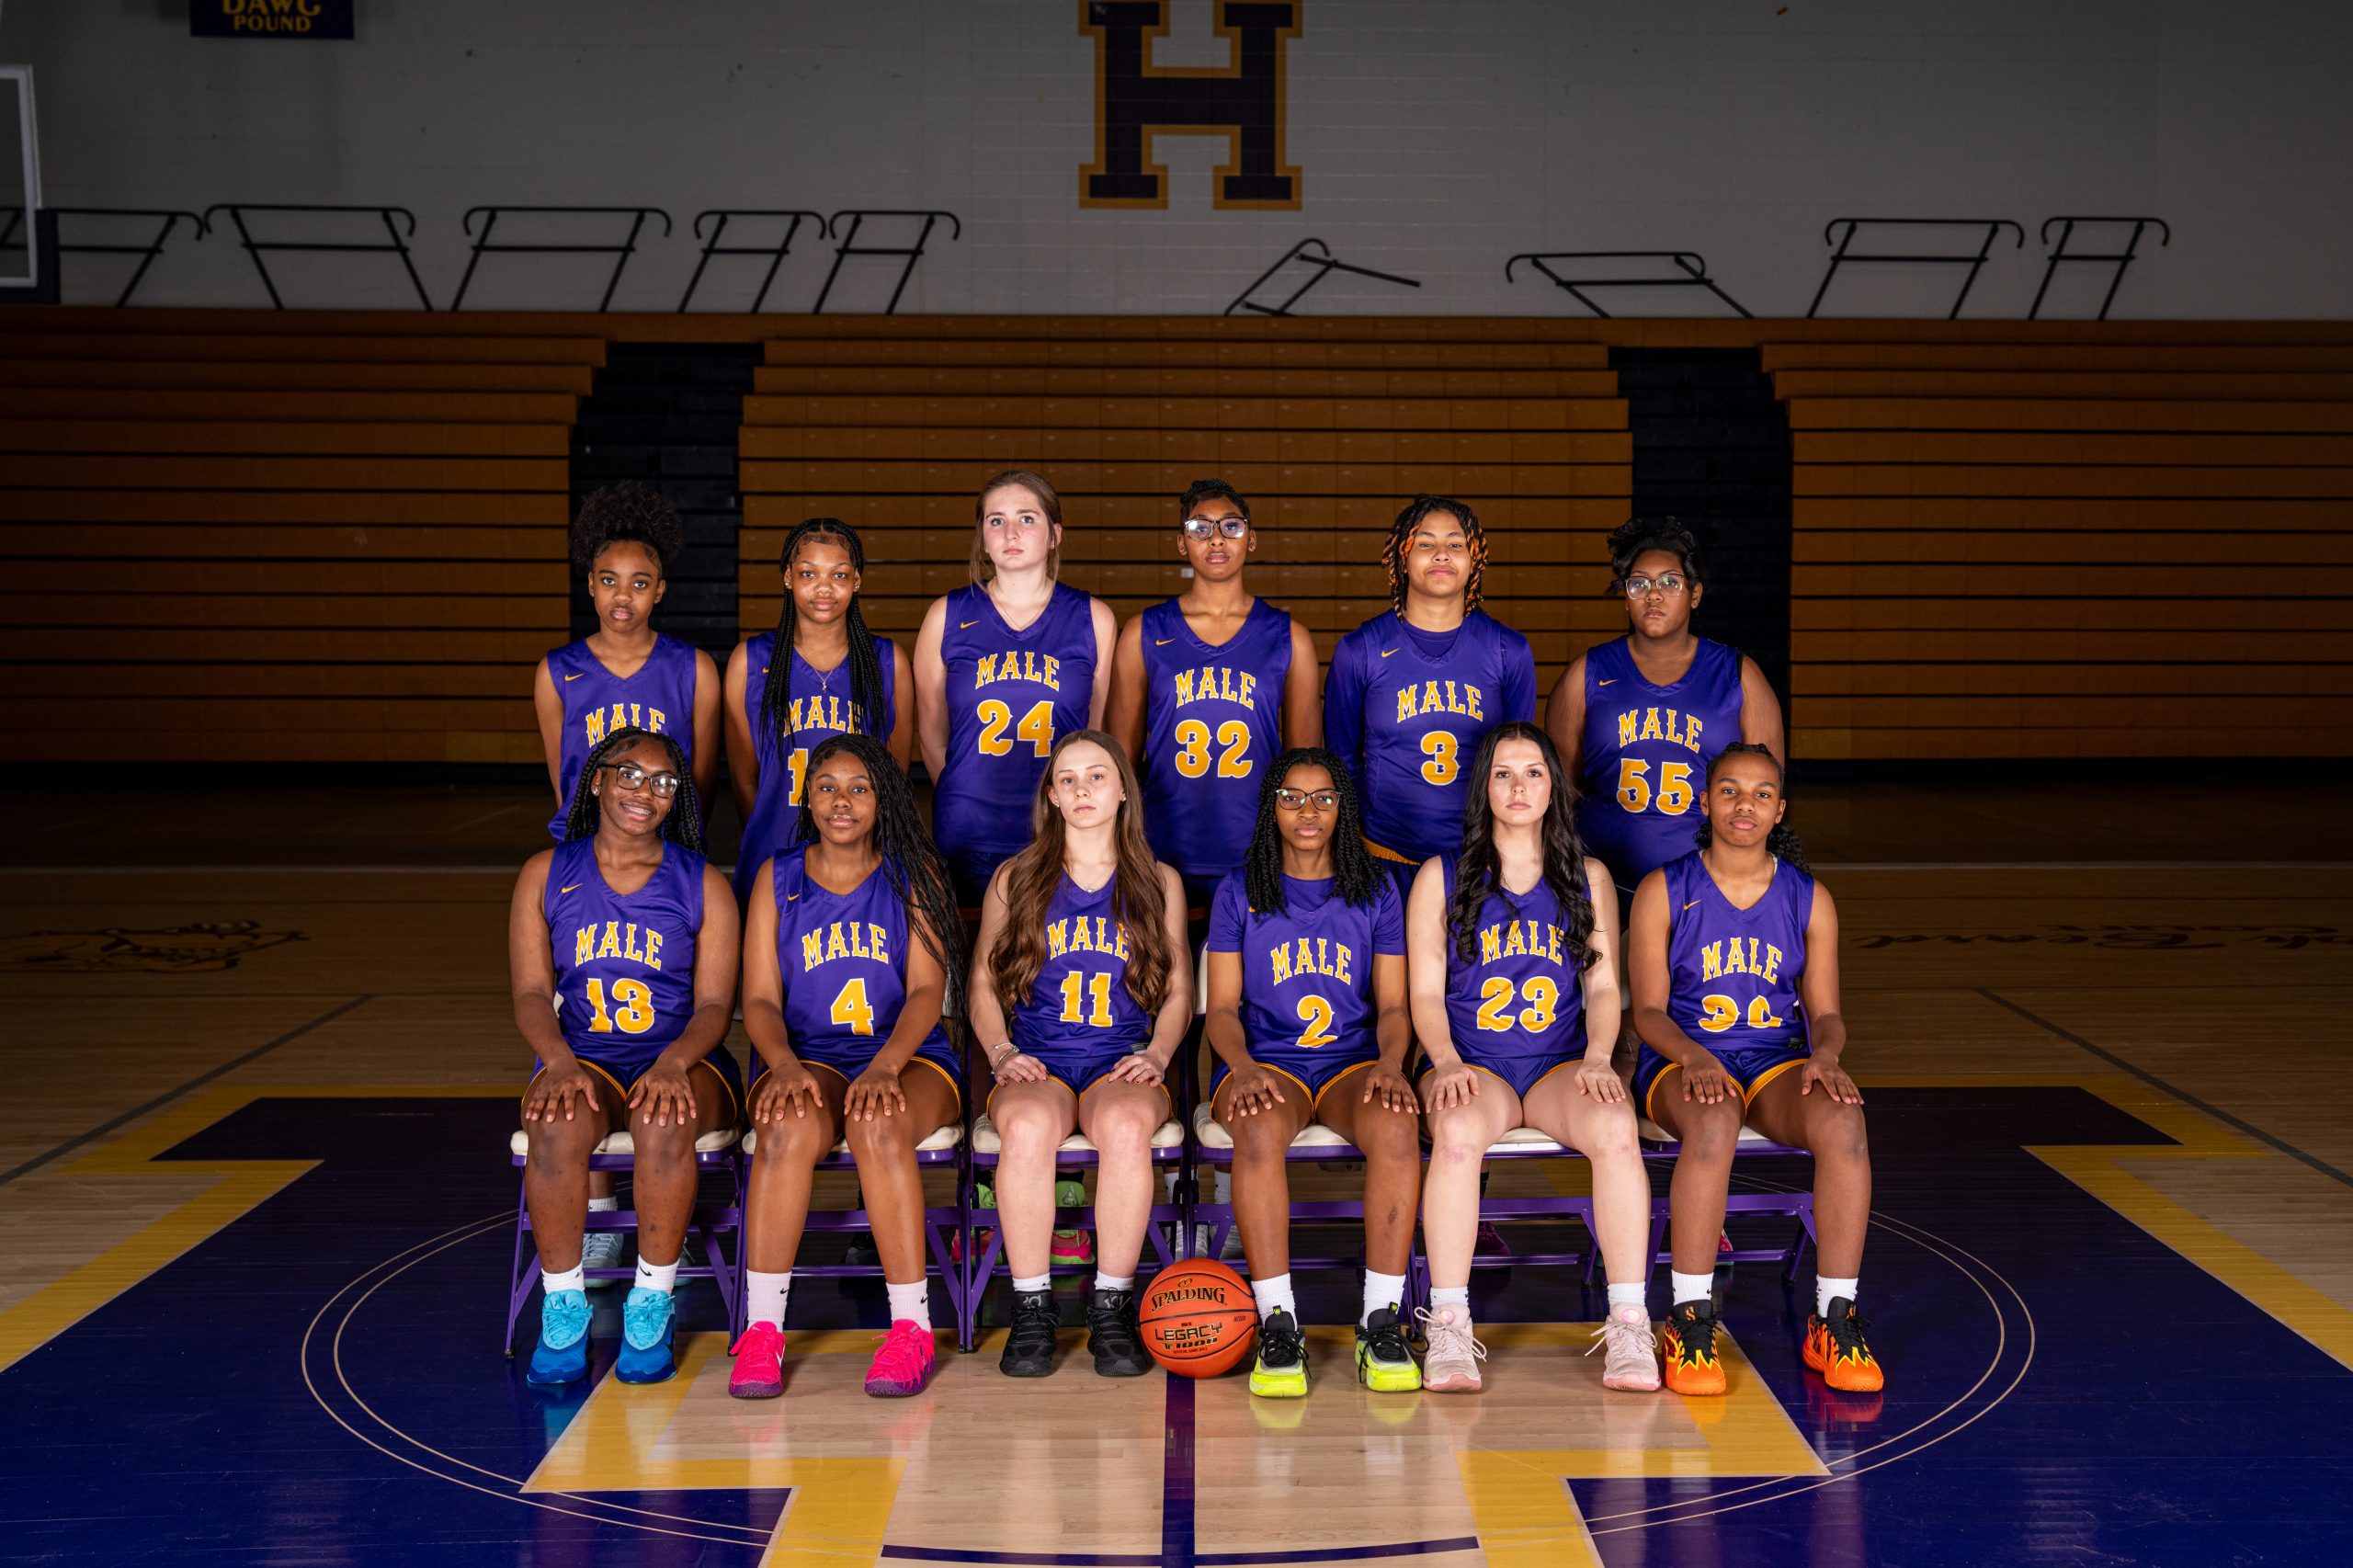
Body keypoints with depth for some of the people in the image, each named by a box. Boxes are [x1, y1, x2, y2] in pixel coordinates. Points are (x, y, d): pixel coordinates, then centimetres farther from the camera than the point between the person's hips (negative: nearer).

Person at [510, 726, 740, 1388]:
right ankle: (563, 1310, -17)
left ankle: (651, 1308, -19)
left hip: (684, 1059, -1)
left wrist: (673, 1063, -20)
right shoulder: (547, 874, 8)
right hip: (582, 1057, 1)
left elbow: (714, 1003, 0)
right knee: (558, 1125, -34)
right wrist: (560, 1062, -18)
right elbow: (531, 992, 2)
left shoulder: (703, 884, 6)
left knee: (665, 1123, -36)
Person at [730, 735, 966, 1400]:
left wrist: (885, 1065, -22)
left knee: (879, 1124, -36)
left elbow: (927, 990, -3)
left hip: (909, 1057, -1)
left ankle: (912, 1328, -29)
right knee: (790, 1127, -34)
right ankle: (762, 1330, -29)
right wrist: (785, 1065, -18)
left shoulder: (914, 874, 6)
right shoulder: (777, 878, 10)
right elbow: (760, 998, 4)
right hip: (807, 1056, 1)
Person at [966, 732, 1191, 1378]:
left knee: (1127, 1125, -37)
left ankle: (1112, 1311, -25)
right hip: (1036, 1061, 0)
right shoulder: (1015, 880, 14)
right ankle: (1031, 1311, -25)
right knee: (1028, 1125, -37)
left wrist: (1157, 1054, -1)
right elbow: (983, 983, 15)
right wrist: (1001, 1052, -2)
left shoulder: (1159, 884, 16)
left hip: (1123, 1063, 0)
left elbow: (1178, 990, 17)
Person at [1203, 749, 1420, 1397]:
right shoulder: (1239, 891, 9)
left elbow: (1393, 1004, 9)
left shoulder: (1376, 891, 12)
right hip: (1265, 1060, -1)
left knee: (1397, 1125, -34)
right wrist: (1245, 1068, -17)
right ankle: (1278, 1327, -33)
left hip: (1353, 1060, 1)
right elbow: (1222, 1008, 4)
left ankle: (1382, 1322, -29)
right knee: (1260, 1127, -37)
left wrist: (1390, 1064, -13)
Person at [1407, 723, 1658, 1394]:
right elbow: (1426, 992, 4)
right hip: (1473, 1065, -1)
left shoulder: (1588, 878, 14)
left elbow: (1604, 985, 10)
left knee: (1616, 1129, -32)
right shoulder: (1441, 878, 8)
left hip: (1561, 1064, 1)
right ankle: (1448, 1328, -33)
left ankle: (1629, 1327, -29)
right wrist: (1446, 1062, -14)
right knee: (1457, 1132, -36)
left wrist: (1596, 1058, -9)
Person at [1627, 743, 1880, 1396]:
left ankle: (1833, 1322, -21)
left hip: (1778, 1061, 3)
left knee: (1843, 1124, -32)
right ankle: (1689, 1323, -30)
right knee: (1714, 1122, -39)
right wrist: (1694, 1056, -24)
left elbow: (1825, 1012, 8)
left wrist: (1825, 1055, -16)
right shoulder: (1663, 892, 1)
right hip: (1683, 1061, -2)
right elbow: (1648, 1010, -3)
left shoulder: (1809, 899, 8)